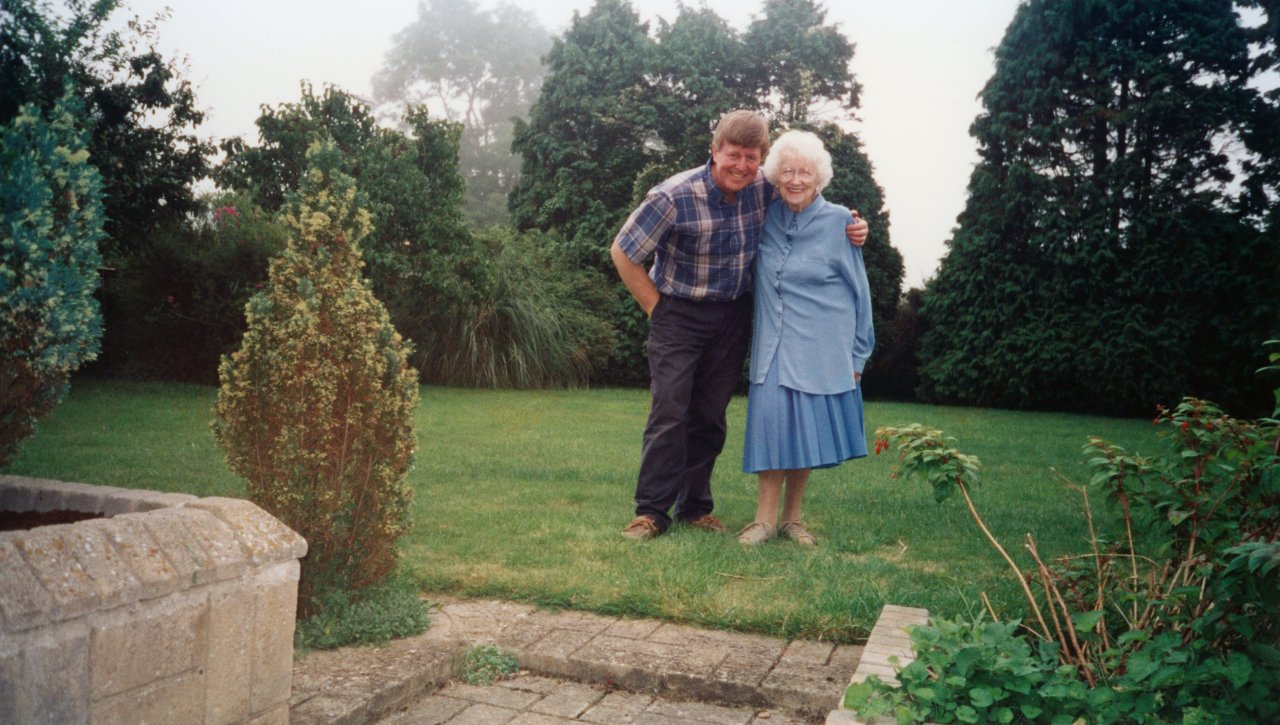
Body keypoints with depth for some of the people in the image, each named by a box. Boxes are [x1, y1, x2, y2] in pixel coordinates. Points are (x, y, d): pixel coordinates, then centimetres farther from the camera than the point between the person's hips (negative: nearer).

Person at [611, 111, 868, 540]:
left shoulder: (764, 189, -7)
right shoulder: (674, 196, -21)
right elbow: (623, 253, -11)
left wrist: (849, 226, -6)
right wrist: (656, 307, -9)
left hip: (733, 316, 4)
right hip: (680, 315, -4)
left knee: (710, 416, 9)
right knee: (669, 412, -7)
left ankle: (695, 508, 21)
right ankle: (652, 511, 4)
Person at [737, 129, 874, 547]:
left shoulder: (838, 221, -3)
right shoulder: (766, 218, 5)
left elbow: (859, 291, 2)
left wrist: (858, 353, 3)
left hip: (822, 348, -2)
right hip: (773, 345, 2)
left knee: (808, 428, 3)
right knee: (772, 422, -6)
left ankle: (792, 517, 17)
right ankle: (766, 516, 3)